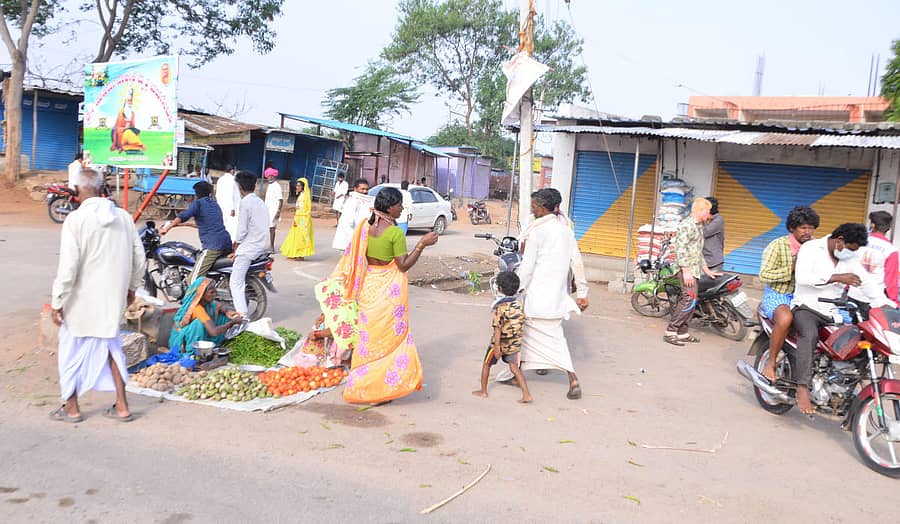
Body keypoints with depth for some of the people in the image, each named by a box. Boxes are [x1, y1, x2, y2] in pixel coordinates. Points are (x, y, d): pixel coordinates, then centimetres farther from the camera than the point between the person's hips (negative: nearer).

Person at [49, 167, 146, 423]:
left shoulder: (76, 219, -15)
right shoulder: (123, 217, 0)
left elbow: (68, 265, -17)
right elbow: (139, 258, 5)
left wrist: (57, 302, -9)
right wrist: (132, 287, 19)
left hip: (82, 300, -5)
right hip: (113, 297, 5)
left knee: (72, 350, 13)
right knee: (111, 346, 18)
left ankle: (71, 408, 26)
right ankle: (121, 406, 18)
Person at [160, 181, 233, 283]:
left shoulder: (198, 203, 4)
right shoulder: (215, 204, 26)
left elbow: (184, 216, -15)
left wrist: (167, 228, -14)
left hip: (213, 246, -8)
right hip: (227, 243, 8)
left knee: (194, 279, -10)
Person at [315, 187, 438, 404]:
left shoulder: (365, 225, 1)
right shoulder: (395, 233, -17)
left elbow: (354, 257, 7)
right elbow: (403, 265, -15)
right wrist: (421, 244, -14)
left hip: (367, 286, 6)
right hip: (389, 288, -6)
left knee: (368, 333, 17)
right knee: (389, 335, 6)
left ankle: (360, 384, 27)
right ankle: (382, 388, 12)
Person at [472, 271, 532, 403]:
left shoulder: (500, 307, -20)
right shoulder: (518, 305, -1)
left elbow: (498, 329, -23)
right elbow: (522, 322, 7)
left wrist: (497, 347, -22)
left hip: (500, 343, -5)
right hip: (514, 343, 5)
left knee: (486, 364, 15)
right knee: (514, 367, 10)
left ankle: (483, 391, 28)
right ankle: (526, 395, 0)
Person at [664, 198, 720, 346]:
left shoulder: (699, 226, 21)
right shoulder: (687, 224, -11)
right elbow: (681, 248, -19)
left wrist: (706, 270, 26)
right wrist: (686, 270, -24)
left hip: (694, 269, 10)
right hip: (687, 269, -10)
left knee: (689, 301, 9)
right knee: (690, 300, -16)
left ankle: (682, 332, 12)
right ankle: (670, 331, -16)